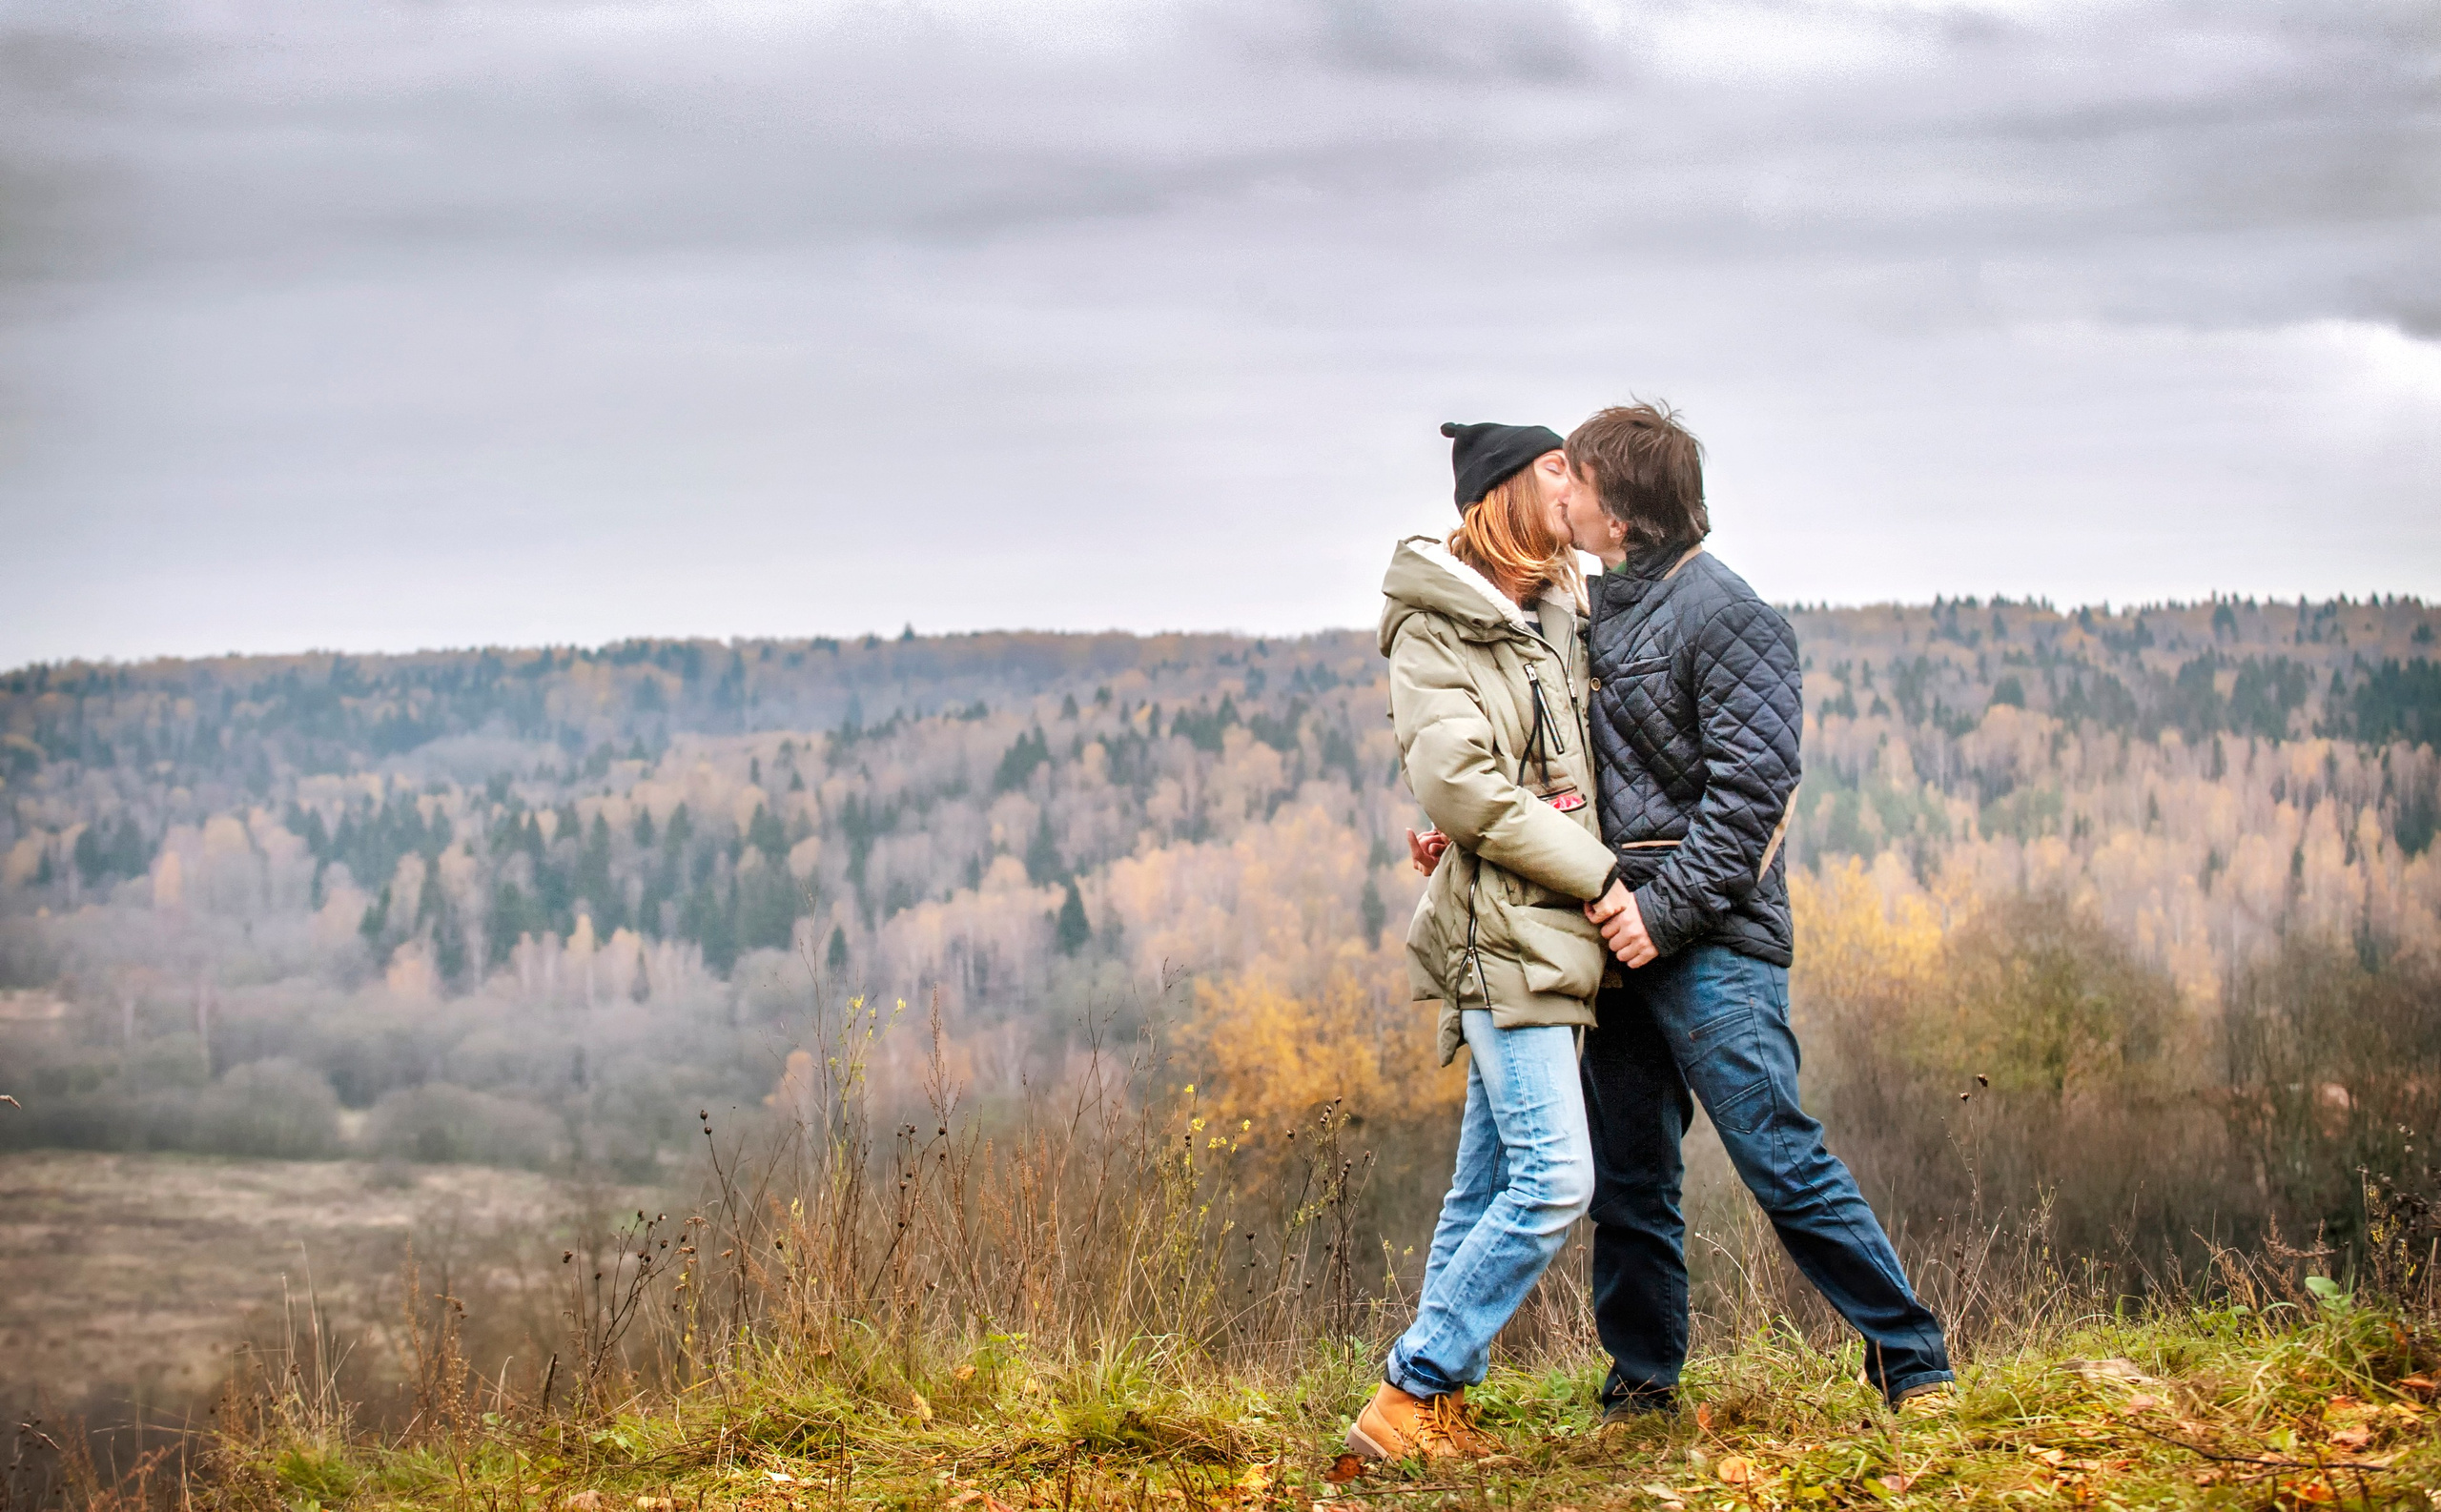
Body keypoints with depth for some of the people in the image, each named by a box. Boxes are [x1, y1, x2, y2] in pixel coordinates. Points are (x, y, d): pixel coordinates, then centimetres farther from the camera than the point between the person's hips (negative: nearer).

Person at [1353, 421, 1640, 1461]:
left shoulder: (1556, 614, 16)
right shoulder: (1434, 625, -8)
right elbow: (1459, 785, -18)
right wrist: (1599, 876, -14)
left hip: (1543, 934, 9)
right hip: (1500, 930, -9)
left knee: (1491, 1185, 10)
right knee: (1553, 1179, -14)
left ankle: (1434, 1406, 15)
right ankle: (1406, 1398, -9)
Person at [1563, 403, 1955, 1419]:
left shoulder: (1724, 616, -9)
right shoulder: (1600, 610, 16)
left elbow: (1747, 790, -15)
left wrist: (1664, 910, -18)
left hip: (1709, 948, -8)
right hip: (1618, 943, 8)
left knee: (1783, 1163, -9)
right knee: (1626, 1181, 10)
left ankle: (1911, 1362, 0)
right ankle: (1643, 1381, 20)